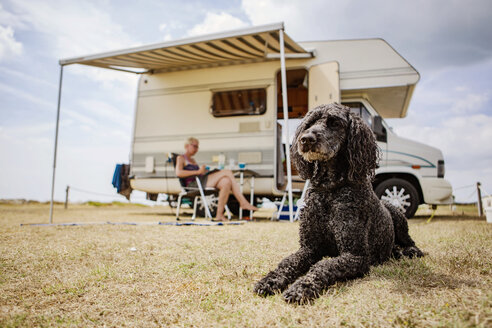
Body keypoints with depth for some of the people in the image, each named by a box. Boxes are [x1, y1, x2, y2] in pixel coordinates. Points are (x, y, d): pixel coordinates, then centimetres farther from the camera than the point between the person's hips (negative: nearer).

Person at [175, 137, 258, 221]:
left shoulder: (193, 160, 33)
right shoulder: (181, 158, 7)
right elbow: (178, 173, -14)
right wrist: (198, 171, -18)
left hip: (203, 181, 8)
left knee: (226, 182, -22)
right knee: (227, 172, -21)